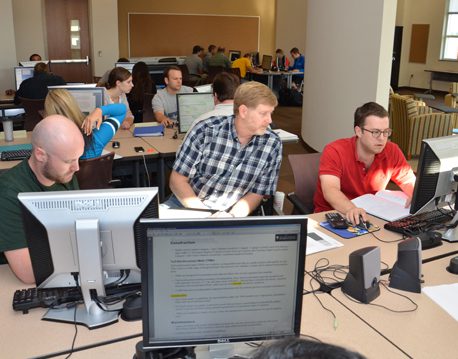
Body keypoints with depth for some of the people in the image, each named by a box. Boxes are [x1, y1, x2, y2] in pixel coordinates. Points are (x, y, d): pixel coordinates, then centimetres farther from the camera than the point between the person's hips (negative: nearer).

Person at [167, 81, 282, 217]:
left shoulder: (272, 145, -7)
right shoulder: (205, 131, -12)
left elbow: (257, 194, 0)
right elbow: (178, 180, -7)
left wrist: (231, 216, -18)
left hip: (229, 215, 1)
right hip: (187, 205, -1)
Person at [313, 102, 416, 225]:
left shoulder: (392, 151, -4)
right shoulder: (335, 151, -18)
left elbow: (411, 184, 4)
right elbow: (330, 190, -31)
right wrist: (351, 209, -50)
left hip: (369, 216, 4)